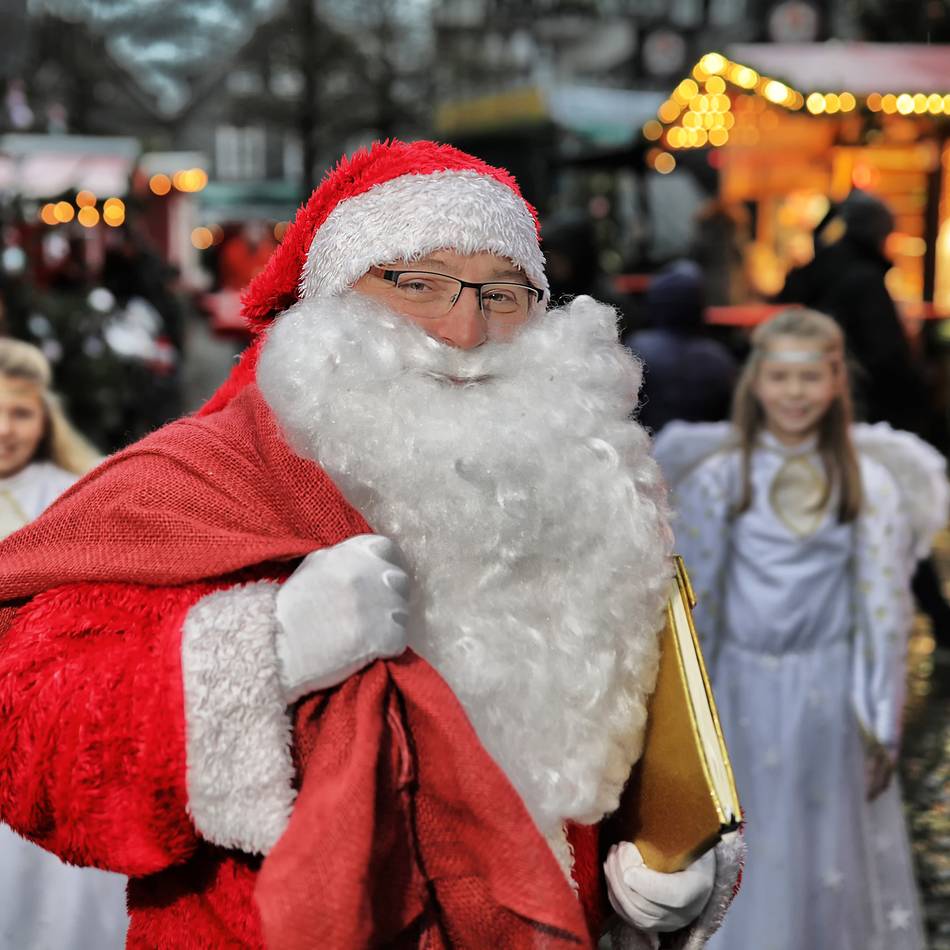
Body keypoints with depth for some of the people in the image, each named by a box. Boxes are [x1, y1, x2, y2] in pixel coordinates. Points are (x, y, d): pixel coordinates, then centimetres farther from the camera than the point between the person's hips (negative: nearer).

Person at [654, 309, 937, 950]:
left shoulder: (867, 482, -2)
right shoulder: (718, 477, -4)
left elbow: (883, 608, -1)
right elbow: (693, 604, 0)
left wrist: (884, 726, -1)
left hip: (831, 699, 1)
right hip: (746, 697, 0)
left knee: (837, 870, 10)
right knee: (753, 873, 8)